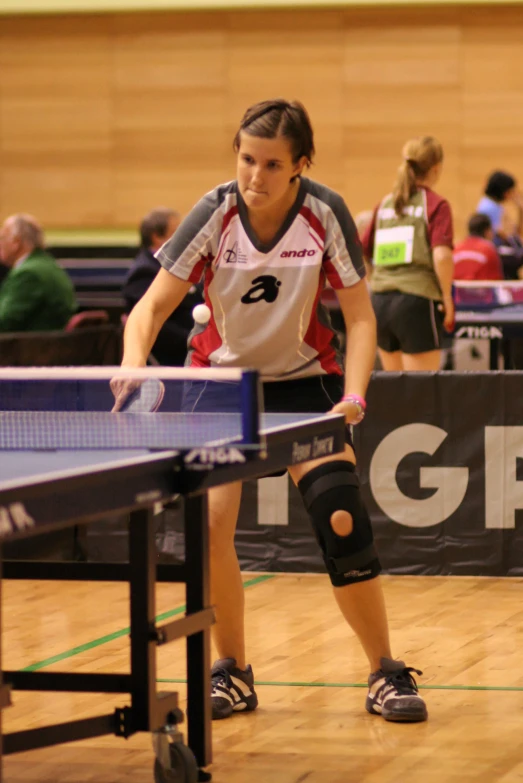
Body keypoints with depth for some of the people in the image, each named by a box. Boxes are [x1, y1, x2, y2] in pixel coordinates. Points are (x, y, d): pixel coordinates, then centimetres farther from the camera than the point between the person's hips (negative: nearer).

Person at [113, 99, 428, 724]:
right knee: (206, 521, -17)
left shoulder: (325, 214, -18)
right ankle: (232, 673, 3)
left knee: (342, 521, -16)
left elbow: (360, 316, -11)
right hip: (221, 375, 1)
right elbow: (152, 305, -18)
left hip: (304, 379, 0)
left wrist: (352, 398, -24)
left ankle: (385, 674, 1)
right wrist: (133, 363, -37)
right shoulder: (215, 214, -18)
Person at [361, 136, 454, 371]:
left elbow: (362, 253, 13)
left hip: (380, 301, 6)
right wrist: (447, 296, -7)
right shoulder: (436, 204, -5)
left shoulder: (384, 204, 12)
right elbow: (442, 255, -17)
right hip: (418, 301, -6)